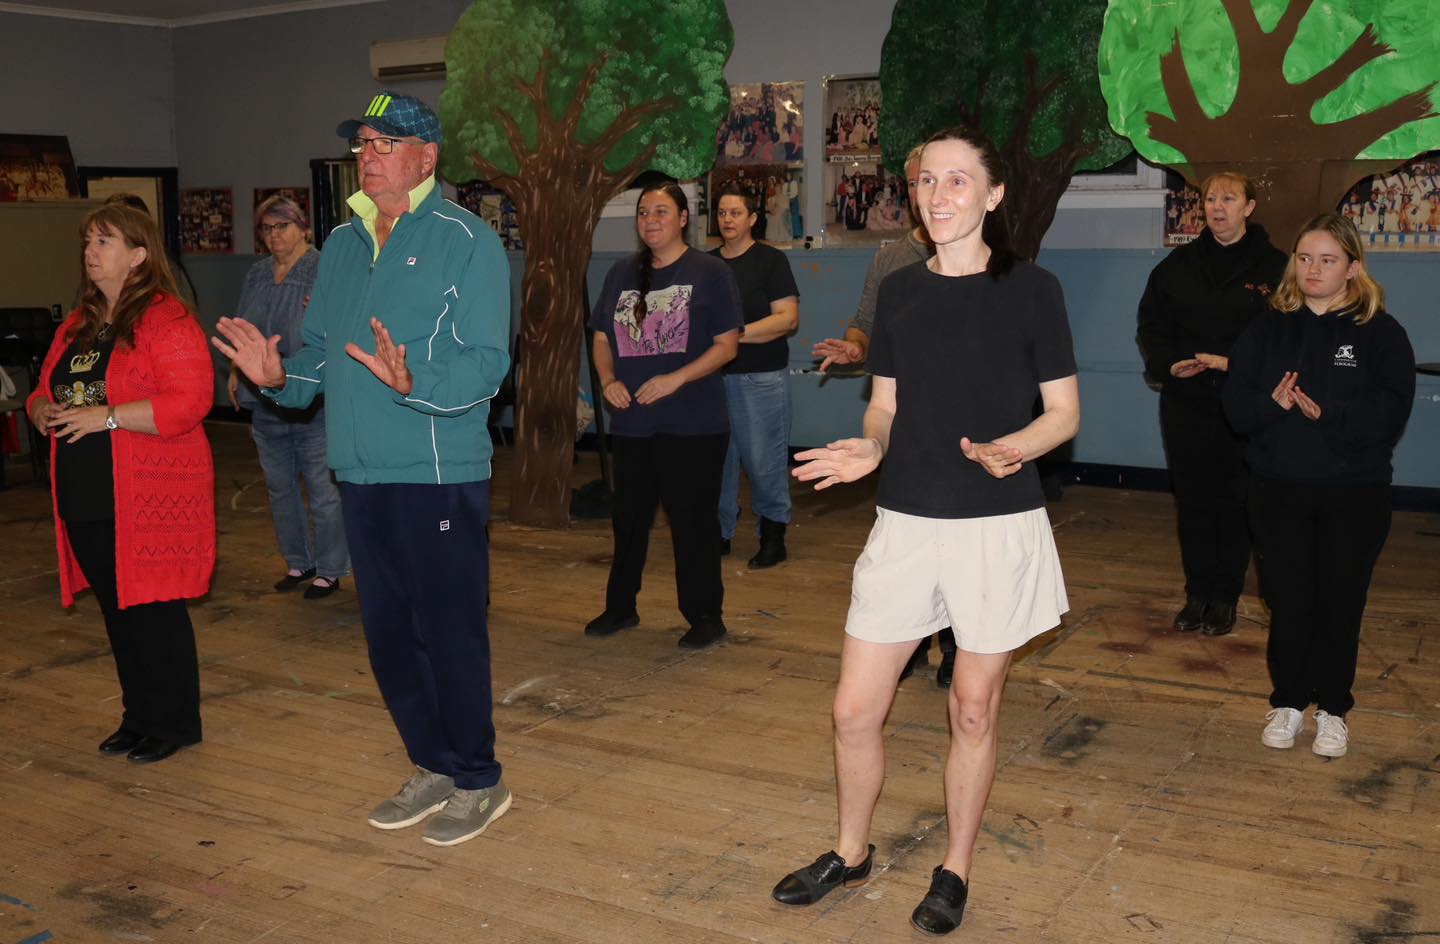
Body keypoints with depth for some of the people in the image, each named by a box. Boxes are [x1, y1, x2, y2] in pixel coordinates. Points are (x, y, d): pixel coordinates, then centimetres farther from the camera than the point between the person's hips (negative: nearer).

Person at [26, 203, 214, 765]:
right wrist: (42, 410, 0)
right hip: (87, 497, 8)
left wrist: (105, 416, -21)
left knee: (155, 607, -2)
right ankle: (140, 717, 26)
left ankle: (176, 723, 13)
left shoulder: (166, 319, -9)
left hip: (149, 496, -8)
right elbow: (43, 392, 25)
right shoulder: (77, 326, 16)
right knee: (116, 610, 13)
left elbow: (189, 401, -19)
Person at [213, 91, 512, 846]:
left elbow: (485, 363, -16)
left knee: (449, 630, 1)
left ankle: (478, 780, 18)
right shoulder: (342, 244, 14)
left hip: (438, 477, -7)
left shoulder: (466, 240, -8)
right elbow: (318, 352, 17)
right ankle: (434, 766, 32)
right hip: (360, 474, 7)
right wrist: (278, 375, -4)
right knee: (386, 633, 15)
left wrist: (411, 381, -32)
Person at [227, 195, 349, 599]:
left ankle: (329, 570, 10)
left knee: (322, 490, -1)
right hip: (265, 401, 7)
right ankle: (298, 562, 28)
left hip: (313, 403, -7)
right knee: (279, 487, 15)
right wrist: (234, 370, 15)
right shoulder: (256, 275, 12)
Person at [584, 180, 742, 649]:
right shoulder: (621, 274, 12)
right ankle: (620, 607, 29)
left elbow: (727, 345, -7)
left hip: (692, 423, -5)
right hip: (631, 421, 5)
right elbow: (602, 337, 15)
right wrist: (608, 381, -5)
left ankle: (705, 616, 14)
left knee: (692, 519, 1)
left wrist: (675, 379, -19)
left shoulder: (710, 272, -3)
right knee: (628, 517, 14)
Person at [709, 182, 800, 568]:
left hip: (762, 377, -4)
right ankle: (719, 533, 17)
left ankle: (773, 535, 7)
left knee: (763, 460, -5)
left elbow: (788, 319, -8)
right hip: (714, 375, 5)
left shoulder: (771, 260, 0)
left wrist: (737, 333, -15)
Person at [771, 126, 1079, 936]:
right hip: (905, 522, 4)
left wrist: (1012, 449, -22)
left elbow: (1064, 413, -2)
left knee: (975, 709, 9)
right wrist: (871, 449, -10)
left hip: (999, 527, -3)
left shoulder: (1032, 289, -5)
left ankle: (957, 869, 30)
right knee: (856, 709, 6)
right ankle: (852, 852, 30)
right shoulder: (898, 291, 7)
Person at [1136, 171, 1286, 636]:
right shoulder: (1177, 265, 9)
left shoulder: (1274, 266, 0)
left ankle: (1225, 598, 14)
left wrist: (1235, 364, -18)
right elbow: (1151, 326, 10)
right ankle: (1197, 593, 18)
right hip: (1186, 404, 3)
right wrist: (1169, 364, -8)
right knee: (1192, 500, 7)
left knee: (1235, 503, 3)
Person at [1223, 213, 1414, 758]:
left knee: (1340, 604, 6)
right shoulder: (1270, 327, 6)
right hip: (1278, 489, 2)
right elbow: (1236, 401, -2)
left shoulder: (1379, 332, -2)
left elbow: (1389, 411, -12)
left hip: (1354, 494, -2)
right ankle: (1287, 702, 23)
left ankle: (1332, 709, 22)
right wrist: (1273, 404, -22)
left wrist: (1327, 414, -26)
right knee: (1287, 601, 7)